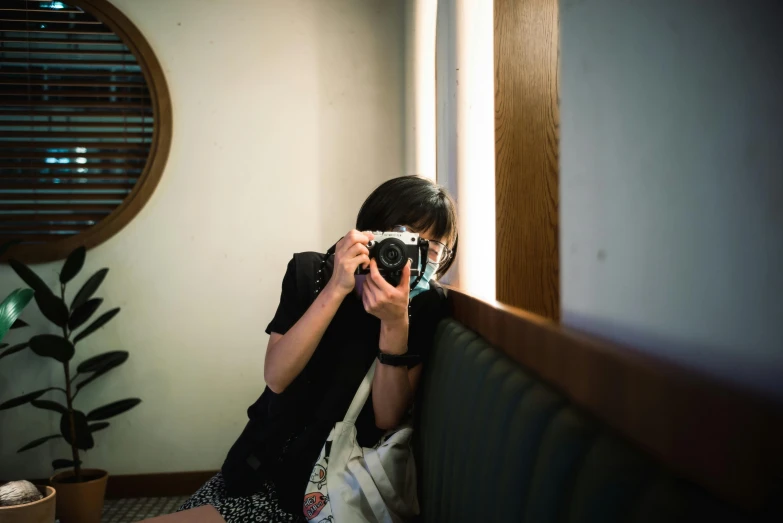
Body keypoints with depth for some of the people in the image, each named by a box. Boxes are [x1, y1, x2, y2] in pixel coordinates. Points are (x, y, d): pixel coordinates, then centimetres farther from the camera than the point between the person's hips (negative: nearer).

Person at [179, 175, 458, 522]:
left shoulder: (425, 307, -11)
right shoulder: (309, 272, -7)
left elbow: (387, 419, -16)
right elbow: (276, 378, -17)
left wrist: (395, 324, -29)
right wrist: (335, 290, -27)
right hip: (266, 461, 3)